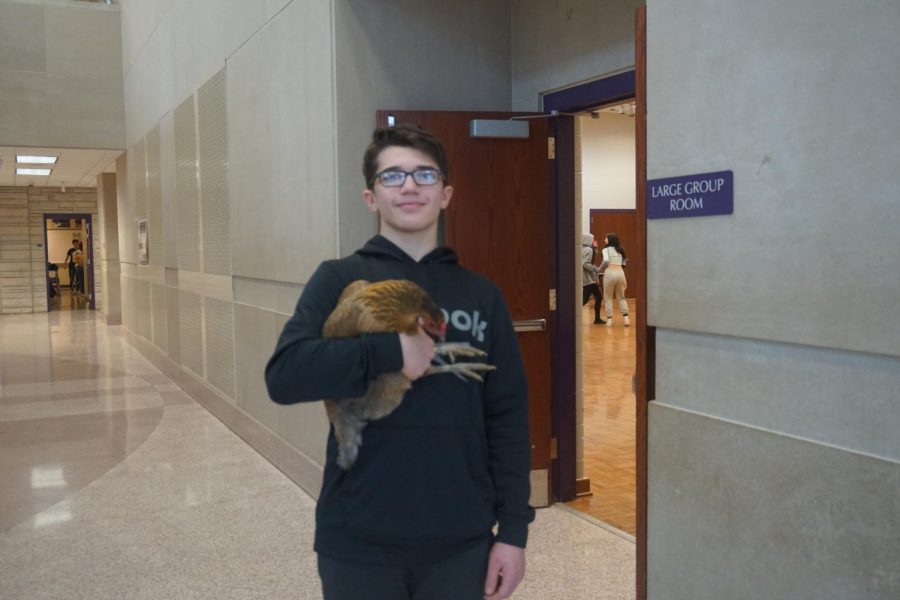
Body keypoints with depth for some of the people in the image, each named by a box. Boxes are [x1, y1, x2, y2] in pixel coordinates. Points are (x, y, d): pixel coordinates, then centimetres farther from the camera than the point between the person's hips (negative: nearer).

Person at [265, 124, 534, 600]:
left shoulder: (481, 296, 5)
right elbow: (284, 375, -15)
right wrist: (392, 351, -20)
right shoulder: (339, 280, -1)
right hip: (359, 542, -2)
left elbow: (508, 418, 3)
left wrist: (513, 529, 0)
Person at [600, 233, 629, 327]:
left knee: (608, 298, 6)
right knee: (621, 297, 15)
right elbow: (623, 264, 18)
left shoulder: (606, 249, 3)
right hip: (620, 272, 5)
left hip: (609, 273, -5)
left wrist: (601, 269, 2)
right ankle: (625, 318, 4)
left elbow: (606, 261, -14)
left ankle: (609, 319, 3)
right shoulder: (620, 250, 20)